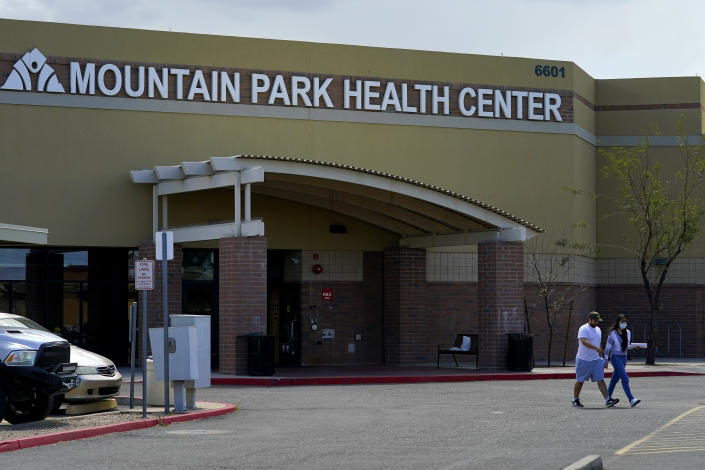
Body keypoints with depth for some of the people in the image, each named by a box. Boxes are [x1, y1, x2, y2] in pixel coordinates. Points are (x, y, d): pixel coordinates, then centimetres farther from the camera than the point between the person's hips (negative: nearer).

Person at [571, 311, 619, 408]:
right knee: (580, 381, 6)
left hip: (596, 360, 5)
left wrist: (601, 356, 23)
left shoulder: (598, 329, 12)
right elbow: (584, 341, -32)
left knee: (600, 380, -5)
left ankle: (608, 400, -13)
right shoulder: (583, 329, -14)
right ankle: (575, 400, 21)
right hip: (583, 360, -5)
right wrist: (596, 348, -42)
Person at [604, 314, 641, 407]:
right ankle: (631, 400, -25)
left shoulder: (628, 333, 8)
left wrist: (634, 346, -1)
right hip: (616, 358, -6)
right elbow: (607, 348, -5)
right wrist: (606, 360, -6)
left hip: (624, 358, 6)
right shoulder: (612, 334, -9)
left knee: (615, 379, 13)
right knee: (625, 378, -17)